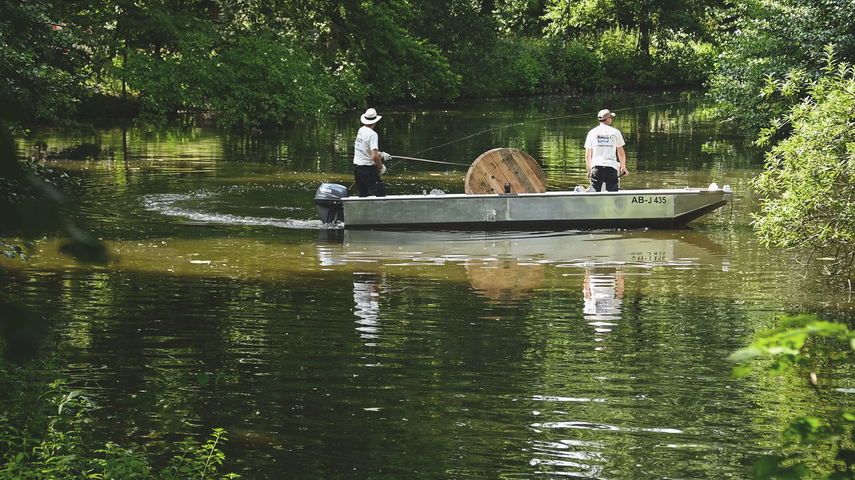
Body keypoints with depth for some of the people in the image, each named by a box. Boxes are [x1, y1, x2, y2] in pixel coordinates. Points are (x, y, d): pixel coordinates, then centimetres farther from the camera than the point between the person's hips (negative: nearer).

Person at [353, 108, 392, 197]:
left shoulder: (361, 130, 9)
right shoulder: (372, 134, -17)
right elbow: (374, 156, -24)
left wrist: (381, 154, 22)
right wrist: (381, 167, -8)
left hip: (357, 167, 8)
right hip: (368, 169, -8)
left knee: (362, 195, 15)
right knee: (380, 193, -7)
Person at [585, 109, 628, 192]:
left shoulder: (592, 133, 8)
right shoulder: (615, 132, 3)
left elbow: (587, 155, 9)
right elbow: (621, 153, 8)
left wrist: (589, 170, 21)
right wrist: (623, 167, 23)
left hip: (596, 167, 1)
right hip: (611, 167, -1)